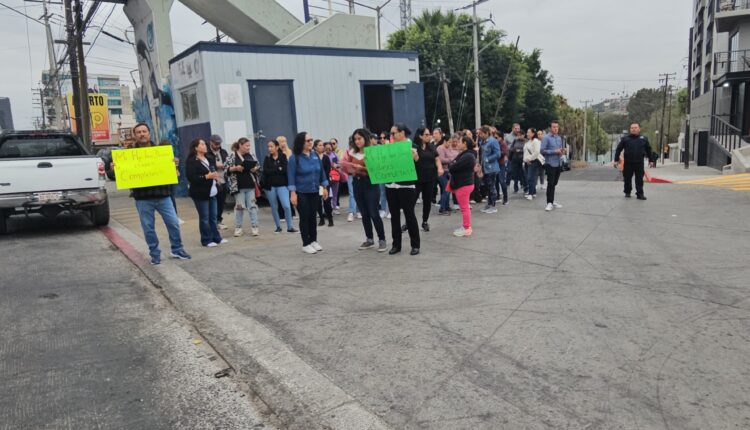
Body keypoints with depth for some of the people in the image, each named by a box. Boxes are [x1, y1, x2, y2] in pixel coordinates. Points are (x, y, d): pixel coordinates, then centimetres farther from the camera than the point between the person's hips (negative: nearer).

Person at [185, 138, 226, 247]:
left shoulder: (210, 159, 15)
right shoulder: (191, 161, -9)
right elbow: (191, 177, -18)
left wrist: (216, 176, 8)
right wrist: (206, 177, -22)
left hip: (212, 192, 7)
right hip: (200, 193, -7)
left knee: (213, 217, 11)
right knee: (204, 218, -2)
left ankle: (216, 238, 18)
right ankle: (206, 240, 5)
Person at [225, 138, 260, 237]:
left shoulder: (250, 155, 10)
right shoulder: (232, 156, -3)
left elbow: (255, 167, 17)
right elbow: (226, 169, -5)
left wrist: (255, 169, -4)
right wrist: (235, 168, -20)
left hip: (250, 185, 4)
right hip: (238, 186, -4)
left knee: (253, 206, 2)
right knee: (239, 206, 2)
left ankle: (254, 227, 8)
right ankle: (238, 228, 13)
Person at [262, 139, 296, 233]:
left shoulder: (283, 157, 1)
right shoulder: (267, 158, 7)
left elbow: (285, 169, -13)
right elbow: (265, 171, -6)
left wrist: (272, 170, -11)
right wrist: (279, 169, -10)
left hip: (282, 185, -2)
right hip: (270, 186, 3)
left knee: (286, 206, -12)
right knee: (274, 207, 8)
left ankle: (290, 227, -2)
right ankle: (278, 227, 20)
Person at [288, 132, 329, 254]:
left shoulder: (315, 156, 3)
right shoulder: (294, 158, -11)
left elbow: (321, 172, 10)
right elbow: (291, 175, -12)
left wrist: (324, 187, 10)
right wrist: (293, 193, -17)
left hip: (315, 192, 5)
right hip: (301, 193, -4)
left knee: (313, 216, 12)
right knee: (304, 218, 1)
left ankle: (314, 241, 24)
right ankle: (306, 244, 10)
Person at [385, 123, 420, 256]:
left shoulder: (412, 146, -4)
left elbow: (417, 163, -15)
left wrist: (415, 156, -35)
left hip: (406, 186, -5)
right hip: (390, 186, 5)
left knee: (409, 215, 1)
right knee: (394, 215, 10)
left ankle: (415, 245, 11)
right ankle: (396, 244, 19)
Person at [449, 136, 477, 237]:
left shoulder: (467, 156, -23)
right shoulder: (465, 154, 12)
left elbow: (452, 167, -24)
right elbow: (454, 165, 12)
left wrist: (451, 165, -3)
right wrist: (453, 165, -8)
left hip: (464, 184, -11)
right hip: (465, 183, 11)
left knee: (464, 207, -3)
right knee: (465, 206, 18)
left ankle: (467, 229, 4)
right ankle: (466, 226, 28)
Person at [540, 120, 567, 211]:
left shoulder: (559, 138, 14)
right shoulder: (546, 138, -8)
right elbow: (542, 150, -15)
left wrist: (563, 150, -2)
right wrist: (555, 151, -18)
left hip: (558, 164, 6)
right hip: (550, 164, -6)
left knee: (554, 183, 11)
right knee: (550, 183, -9)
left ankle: (552, 201, 19)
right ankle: (549, 203, -6)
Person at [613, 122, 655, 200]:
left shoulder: (644, 139, 9)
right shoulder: (625, 138, 4)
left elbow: (648, 150, 16)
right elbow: (618, 149, 3)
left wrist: (650, 160, 15)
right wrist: (616, 160, -2)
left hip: (639, 163, 0)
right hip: (628, 163, 0)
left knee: (639, 179, -1)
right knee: (627, 178, 7)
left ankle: (640, 194, 3)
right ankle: (627, 192, 24)